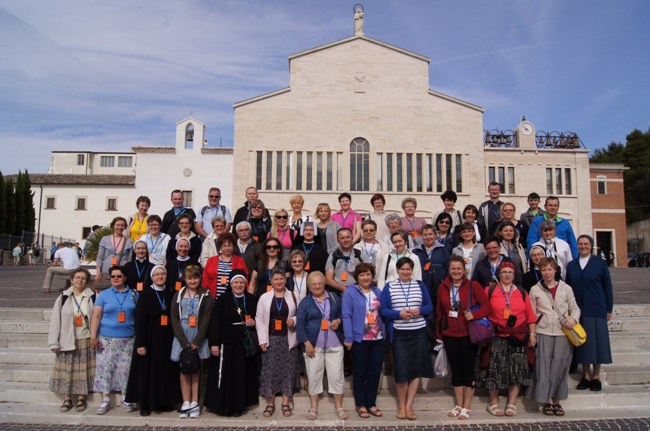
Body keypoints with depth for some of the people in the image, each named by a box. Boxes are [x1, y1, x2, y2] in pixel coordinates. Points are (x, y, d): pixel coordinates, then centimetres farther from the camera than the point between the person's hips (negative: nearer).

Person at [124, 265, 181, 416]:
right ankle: (146, 404, 14)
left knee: (166, 370, 8)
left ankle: (165, 401, 20)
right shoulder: (145, 294, -3)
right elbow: (140, 319, -8)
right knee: (148, 370, 3)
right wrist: (140, 343, -14)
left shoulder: (171, 294, 7)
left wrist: (176, 339, 2)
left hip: (167, 339, 3)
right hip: (150, 338, -3)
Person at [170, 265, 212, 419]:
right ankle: (186, 404, 9)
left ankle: (194, 404, 7)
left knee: (196, 370, 2)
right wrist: (184, 341, -8)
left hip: (199, 339, -1)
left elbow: (206, 319, -4)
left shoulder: (206, 295, 2)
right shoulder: (178, 295, 7)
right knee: (184, 370, 4)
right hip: (182, 338, 2)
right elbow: (174, 319, 1)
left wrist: (196, 341, -11)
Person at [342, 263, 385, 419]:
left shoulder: (377, 292, 11)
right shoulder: (350, 292, -6)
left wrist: (384, 333, 7)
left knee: (375, 372, 10)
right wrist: (348, 338, -15)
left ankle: (371, 403, 23)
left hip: (377, 339, 5)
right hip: (359, 339, -5)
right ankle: (361, 405, 18)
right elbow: (346, 316, -11)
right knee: (360, 373, 6)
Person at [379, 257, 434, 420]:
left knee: (416, 369, 4)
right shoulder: (389, 287, 1)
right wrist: (399, 314, -18)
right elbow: (383, 310, -3)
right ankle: (401, 406, 20)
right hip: (399, 333, -2)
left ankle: (408, 406, 16)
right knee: (401, 370, 0)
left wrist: (420, 311, -13)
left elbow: (430, 306, 7)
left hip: (419, 332, 2)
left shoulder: (420, 285, 6)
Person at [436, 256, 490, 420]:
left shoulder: (473, 286, -5)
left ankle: (467, 407, 15)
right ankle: (458, 405, 23)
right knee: (455, 369, 11)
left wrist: (474, 315, -23)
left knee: (468, 369, 3)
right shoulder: (443, 287, 5)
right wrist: (438, 333, 9)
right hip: (449, 335, 4)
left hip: (468, 334, -3)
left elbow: (486, 305, -6)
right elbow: (439, 312, 9)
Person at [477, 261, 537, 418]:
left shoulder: (522, 292, 9)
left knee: (517, 370, 3)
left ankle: (511, 404, 15)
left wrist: (532, 334, 2)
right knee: (495, 370, 0)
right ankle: (493, 403, 13)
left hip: (518, 338, 2)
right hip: (496, 337, -2)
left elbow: (530, 315, 8)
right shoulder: (489, 291, 2)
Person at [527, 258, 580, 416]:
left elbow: (575, 308, 12)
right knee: (544, 368, -1)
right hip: (543, 333, -1)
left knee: (559, 368, 5)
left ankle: (556, 401, 19)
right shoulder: (535, 289, 4)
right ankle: (547, 402, 11)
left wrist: (573, 319, -9)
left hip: (563, 334, 1)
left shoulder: (566, 288, 5)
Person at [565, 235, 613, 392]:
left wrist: (609, 310, -1)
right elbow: (568, 288, 9)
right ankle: (586, 375, 16)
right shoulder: (571, 265, 7)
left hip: (597, 310, -2)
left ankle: (596, 376, 14)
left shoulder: (600, 264, 1)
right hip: (578, 310, 2)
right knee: (582, 342, 5)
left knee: (597, 341, 2)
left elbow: (608, 288, 2)